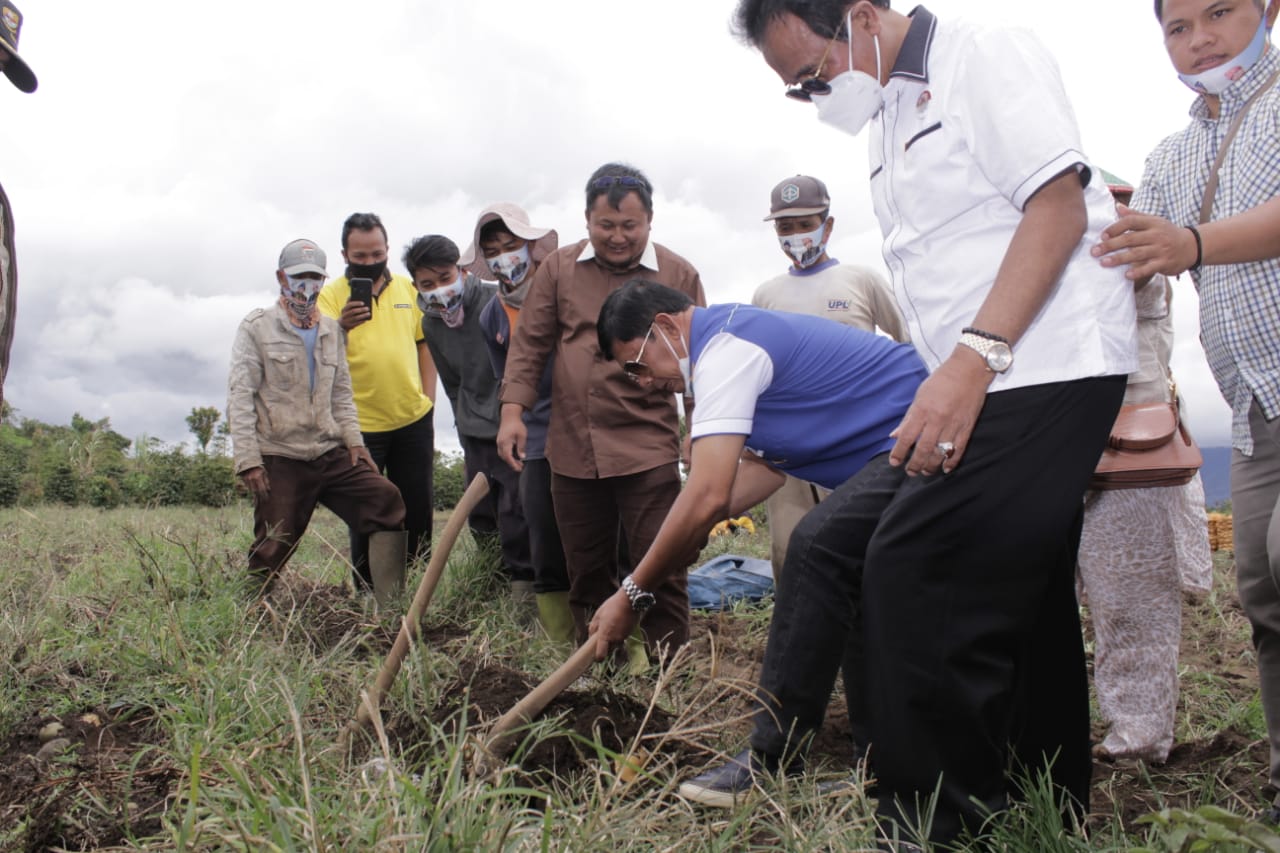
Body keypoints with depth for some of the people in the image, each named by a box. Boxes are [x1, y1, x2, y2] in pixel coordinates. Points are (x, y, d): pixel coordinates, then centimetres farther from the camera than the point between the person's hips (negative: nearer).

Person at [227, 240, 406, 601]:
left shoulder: (331, 331, 17)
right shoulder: (257, 328, 1)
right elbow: (240, 398, -5)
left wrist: (353, 439, 4)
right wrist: (248, 460, -13)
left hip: (331, 453, 5)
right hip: (280, 461, -4)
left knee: (386, 500, -10)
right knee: (273, 549, -4)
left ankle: (392, 605, -7)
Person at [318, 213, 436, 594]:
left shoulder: (407, 289, 7)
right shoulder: (331, 295, -4)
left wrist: (427, 398, 6)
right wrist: (341, 326, -36)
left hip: (413, 420, 3)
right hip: (360, 425, -3)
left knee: (417, 512, 11)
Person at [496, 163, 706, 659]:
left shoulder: (678, 275, 1)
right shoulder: (558, 268, 6)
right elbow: (529, 343, 7)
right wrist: (513, 410, -3)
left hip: (648, 448, -3)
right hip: (571, 449, 3)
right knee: (586, 570, 13)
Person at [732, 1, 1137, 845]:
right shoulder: (890, 120, 20)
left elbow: (1059, 208, -16)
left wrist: (972, 359, -24)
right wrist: (949, 382, 13)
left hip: (1046, 363, -9)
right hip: (988, 387, 10)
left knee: (914, 574, -16)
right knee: (1022, 600, 13)